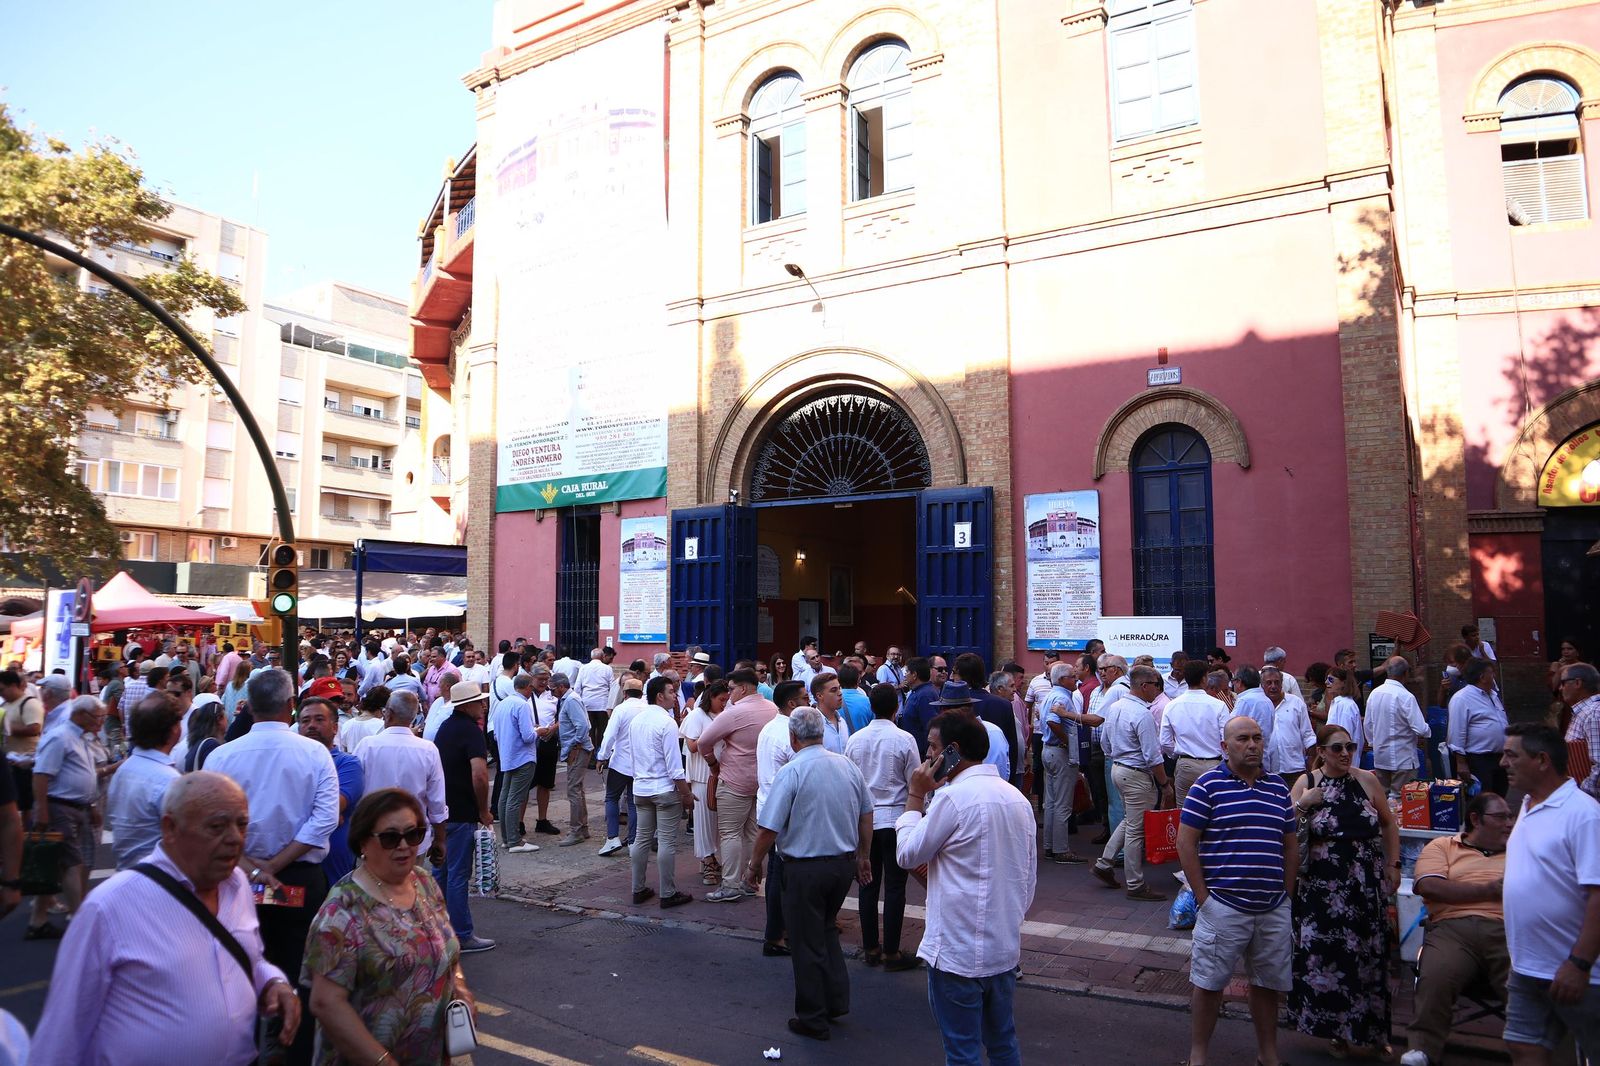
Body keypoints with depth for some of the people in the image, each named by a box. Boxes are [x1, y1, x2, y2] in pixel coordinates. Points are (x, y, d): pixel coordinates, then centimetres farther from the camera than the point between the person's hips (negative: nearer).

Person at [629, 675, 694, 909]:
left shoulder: (636, 720, 6)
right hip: (665, 790, -8)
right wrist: (686, 794, -11)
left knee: (642, 839, 15)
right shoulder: (667, 722, -18)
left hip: (640, 788, 8)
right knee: (667, 842, 0)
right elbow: (674, 766, -18)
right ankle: (668, 894, 6)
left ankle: (638, 890, 23)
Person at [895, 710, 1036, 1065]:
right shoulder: (1017, 798, 5)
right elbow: (1030, 875, 12)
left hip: (958, 953, -7)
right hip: (1005, 948, 7)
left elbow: (907, 855, -10)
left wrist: (916, 796, -4)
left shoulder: (952, 797, -19)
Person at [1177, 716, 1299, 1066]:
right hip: (1223, 906, -4)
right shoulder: (1208, 785, -7)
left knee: (1267, 983, 16)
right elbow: (1186, 843, -8)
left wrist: (1286, 893, 9)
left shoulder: (1278, 788, 9)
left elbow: (1290, 845, 16)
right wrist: (1203, 896, -8)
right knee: (1209, 983, 4)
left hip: (1274, 909, 5)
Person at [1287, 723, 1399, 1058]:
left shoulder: (1367, 780, 0)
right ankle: (1336, 1029, 20)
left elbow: (1389, 823, 12)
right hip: (1322, 888, -2)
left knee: (1368, 956, 9)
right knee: (1327, 957, 1)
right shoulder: (1305, 784, -3)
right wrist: (1302, 805, -20)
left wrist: (1393, 864, 8)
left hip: (1366, 885, 2)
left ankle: (1369, 1033, 26)